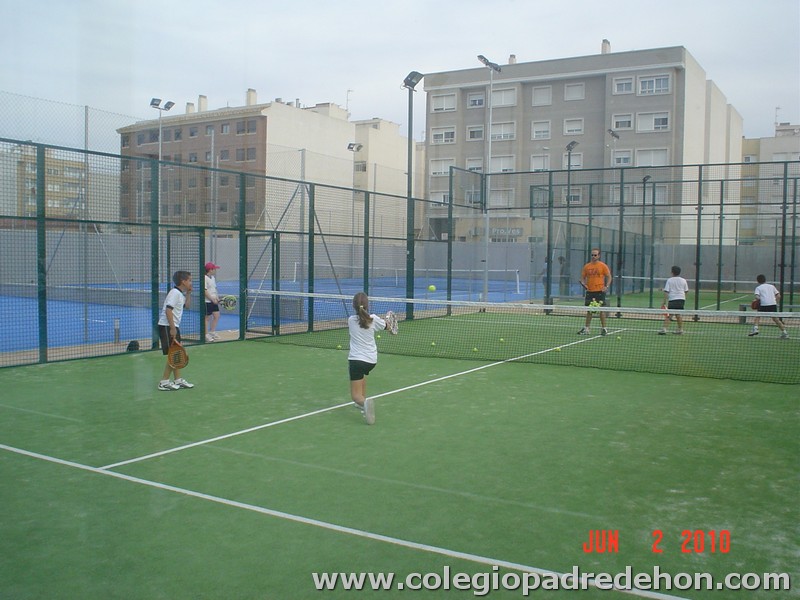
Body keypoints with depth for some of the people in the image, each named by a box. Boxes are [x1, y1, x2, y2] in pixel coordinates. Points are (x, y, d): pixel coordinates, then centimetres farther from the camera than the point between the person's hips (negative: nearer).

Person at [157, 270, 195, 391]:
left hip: (173, 327, 10)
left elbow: (186, 306, 29)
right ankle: (164, 382, 0)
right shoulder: (175, 293, -16)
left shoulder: (181, 294, 14)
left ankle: (178, 380, 20)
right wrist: (172, 328, -26)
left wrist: (188, 293, 16)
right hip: (167, 327, -10)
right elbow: (168, 310, -23)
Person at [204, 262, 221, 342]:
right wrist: (212, 299, -20)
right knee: (207, 318, -1)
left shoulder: (213, 278, 13)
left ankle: (212, 332, 21)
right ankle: (206, 335, 8)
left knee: (217, 316, 9)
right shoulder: (205, 278, -16)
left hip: (214, 301, 9)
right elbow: (205, 291, -20)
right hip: (207, 301, -9)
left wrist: (217, 298, 8)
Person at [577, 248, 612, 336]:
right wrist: (583, 284, -6)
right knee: (589, 310, 9)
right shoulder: (586, 266, 8)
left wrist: (607, 286, -13)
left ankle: (604, 328, 6)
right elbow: (583, 278, 14)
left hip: (600, 291, -3)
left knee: (601, 310, -3)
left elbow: (609, 277, 1)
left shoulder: (603, 266, -1)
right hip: (589, 291, 3)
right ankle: (586, 328, 15)